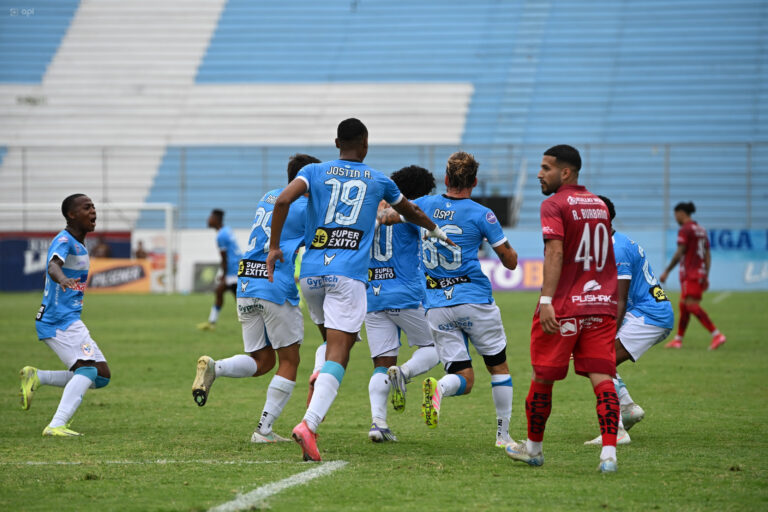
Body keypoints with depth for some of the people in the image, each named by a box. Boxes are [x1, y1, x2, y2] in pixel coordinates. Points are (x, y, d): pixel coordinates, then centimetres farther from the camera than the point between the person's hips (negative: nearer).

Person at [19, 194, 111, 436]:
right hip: (60, 321, -10)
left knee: (101, 376, 6)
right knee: (89, 369, -24)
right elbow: (53, 265, -33)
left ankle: (36, 377, 8)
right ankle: (56, 426, -32)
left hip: (70, 320, 10)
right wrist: (62, 279, -54)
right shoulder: (64, 240, -13)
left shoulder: (79, 245, 17)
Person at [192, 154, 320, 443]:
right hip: (277, 288, -7)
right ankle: (264, 430, 1)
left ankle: (213, 367, -14)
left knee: (262, 361, 14)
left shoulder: (269, 198, 16)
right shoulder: (304, 208, -5)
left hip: (246, 288, 7)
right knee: (289, 361, 6)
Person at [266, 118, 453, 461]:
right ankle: (309, 423, -27)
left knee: (332, 339, 28)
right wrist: (437, 232, 50)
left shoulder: (315, 172, 11)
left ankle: (319, 383, 1)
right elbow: (412, 214, 31)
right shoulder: (378, 181, 13)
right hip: (348, 276, -3)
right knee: (338, 354, -10)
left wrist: (274, 247, 0)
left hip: (312, 271, 3)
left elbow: (282, 201, -7)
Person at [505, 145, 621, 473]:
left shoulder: (554, 205, -6)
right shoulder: (599, 205, 16)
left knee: (543, 379, 9)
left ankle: (533, 448, 23)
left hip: (563, 308, -6)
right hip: (601, 305, 6)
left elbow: (555, 253, -18)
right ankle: (609, 454, -15)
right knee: (602, 379, -2)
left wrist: (547, 301, -23)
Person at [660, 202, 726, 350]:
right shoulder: (701, 230, 16)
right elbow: (708, 255, 16)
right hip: (700, 272, 9)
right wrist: (706, 277, 18)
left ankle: (717, 335, -26)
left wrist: (666, 272, -7)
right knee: (683, 305, 16)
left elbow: (679, 253, -14)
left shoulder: (685, 230, -10)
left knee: (691, 305, -16)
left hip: (689, 273, -9)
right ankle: (678, 339, 21)